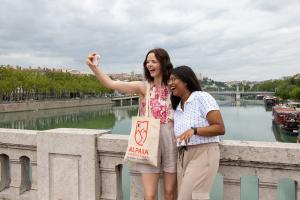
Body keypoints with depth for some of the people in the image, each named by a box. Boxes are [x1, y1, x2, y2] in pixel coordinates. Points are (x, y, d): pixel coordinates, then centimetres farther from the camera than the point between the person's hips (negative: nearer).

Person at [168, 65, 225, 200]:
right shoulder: (177, 107, 16)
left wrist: (194, 130, -25)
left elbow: (220, 128, -13)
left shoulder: (202, 97, -7)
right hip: (182, 156, 7)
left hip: (203, 153, -7)